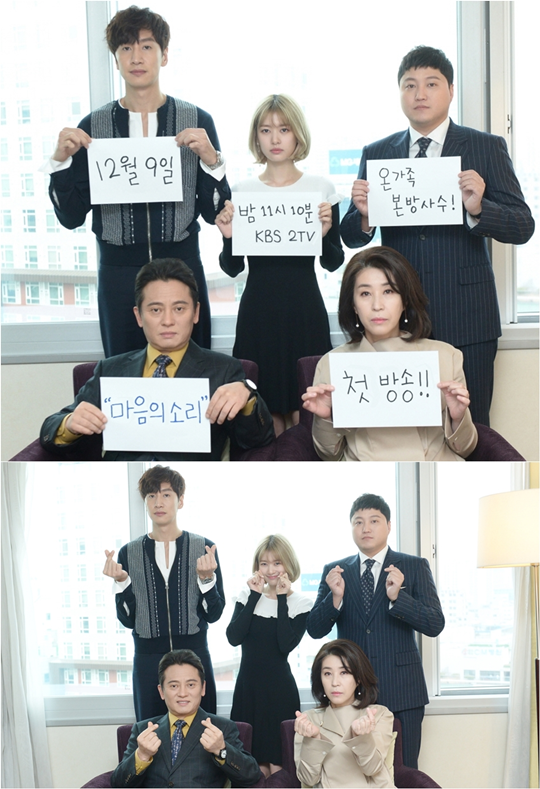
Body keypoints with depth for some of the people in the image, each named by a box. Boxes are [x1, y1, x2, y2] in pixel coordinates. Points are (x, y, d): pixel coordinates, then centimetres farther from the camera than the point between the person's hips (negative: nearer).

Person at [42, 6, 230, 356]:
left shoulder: (197, 121, 2)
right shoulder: (94, 126, 3)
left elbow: (215, 214, 0)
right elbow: (71, 217, 3)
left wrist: (210, 160, -15)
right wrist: (61, 161, -11)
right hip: (118, 273, 1)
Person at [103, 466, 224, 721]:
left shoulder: (204, 548, -1)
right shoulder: (129, 553, 3)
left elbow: (214, 614, -2)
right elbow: (127, 619, 2)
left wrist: (206, 577, -17)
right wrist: (121, 581, -13)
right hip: (148, 660, 1)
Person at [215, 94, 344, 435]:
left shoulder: (321, 188, 3)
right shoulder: (242, 191, 5)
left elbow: (333, 263, 4)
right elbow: (232, 268, 6)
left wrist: (325, 233, -14)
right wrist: (228, 237, -13)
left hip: (305, 309, -1)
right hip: (259, 311, 1)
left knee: (305, 410, 0)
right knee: (265, 411, 4)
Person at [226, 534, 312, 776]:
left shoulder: (301, 603, -3)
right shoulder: (248, 595, 6)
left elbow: (286, 645, -18)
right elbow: (234, 637, -9)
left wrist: (282, 600, -15)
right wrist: (255, 596, -10)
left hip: (279, 688, -3)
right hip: (247, 685, 3)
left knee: (277, 765, 2)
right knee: (253, 767, 9)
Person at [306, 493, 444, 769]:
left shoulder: (414, 567, 2)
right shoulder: (334, 571, 7)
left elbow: (435, 625, -6)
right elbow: (315, 630, 2)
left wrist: (397, 596, -21)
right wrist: (335, 597, -16)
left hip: (401, 692, -2)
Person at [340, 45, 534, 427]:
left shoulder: (487, 148, 2)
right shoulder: (376, 154, 9)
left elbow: (523, 227, -4)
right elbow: (352, 237, 7)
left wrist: (477, 209, -24)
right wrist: (364, 215, -16)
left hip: (466, 321, -2)